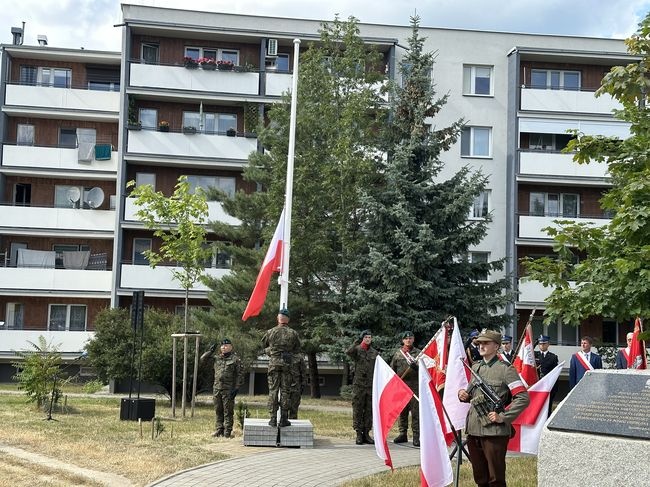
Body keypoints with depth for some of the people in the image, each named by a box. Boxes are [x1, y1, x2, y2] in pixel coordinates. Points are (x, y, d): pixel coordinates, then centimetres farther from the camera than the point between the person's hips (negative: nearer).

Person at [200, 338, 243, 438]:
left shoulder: (235, 359, -1)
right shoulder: (217, 358, 13)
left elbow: (240, 375, -3)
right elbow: (202, 359, 18)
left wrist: (236, 388, -11)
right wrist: (210, 351, 6)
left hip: (228, 389, -5)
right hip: (217, 388, 5)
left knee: (228, 411, -3)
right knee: (218, 411, 9)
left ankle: (227, 432, 0)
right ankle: (219, 430, 16)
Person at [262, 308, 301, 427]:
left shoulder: (270, 332, -2)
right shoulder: (293, 333, -1)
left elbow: (263, 345, 13)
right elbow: (297, 350, 8)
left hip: (273, 363, 0)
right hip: (287, 363, 0)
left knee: (273, 390, 4)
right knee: (285, 391, 4)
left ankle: (273, 419, 2)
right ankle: (283, 419, 4)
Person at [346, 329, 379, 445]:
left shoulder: (375, 353, 11)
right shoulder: (357, 350, 0)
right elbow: (348, 352, -24)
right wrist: (357, 342, -26)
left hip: (371, 386, 3)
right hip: (359, 385, -3)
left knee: (369, 410, 6)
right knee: (358, 410, -1)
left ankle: (366, 433, 13)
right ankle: (359, 434, 4)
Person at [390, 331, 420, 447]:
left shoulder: (418, 353, 7)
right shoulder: (398, 353, 13)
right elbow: (392, 369, 16)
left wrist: (416, 366, -21)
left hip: (414, 386, -3)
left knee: (415, 411, -6)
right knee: (402, 411, 8)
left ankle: (416, 436, -6)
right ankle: (403, 434, 17)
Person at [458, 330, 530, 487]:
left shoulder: (505, 369, -6)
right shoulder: (475, 367, 14)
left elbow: (523, 398, -11)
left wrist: (503, 416, -15)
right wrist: (463, 395, 4)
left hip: (494, 431, -7)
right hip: (473, 430, 7)